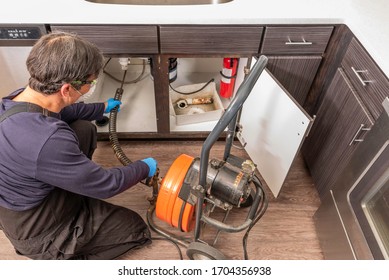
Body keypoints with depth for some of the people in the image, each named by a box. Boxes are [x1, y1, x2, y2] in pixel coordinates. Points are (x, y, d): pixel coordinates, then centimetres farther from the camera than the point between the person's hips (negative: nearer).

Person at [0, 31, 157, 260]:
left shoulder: (19, 98, -13)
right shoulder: (46, 140, -41)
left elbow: (63, 111, 12)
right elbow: (104, 185, -27)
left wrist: (102, 108, 24)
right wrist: (145, 168, -9)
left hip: (23, 203, 8)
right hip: (38, 230, -8)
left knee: (85, 129, 8)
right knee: (135, 228, 4)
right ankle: (60, 258, 4)